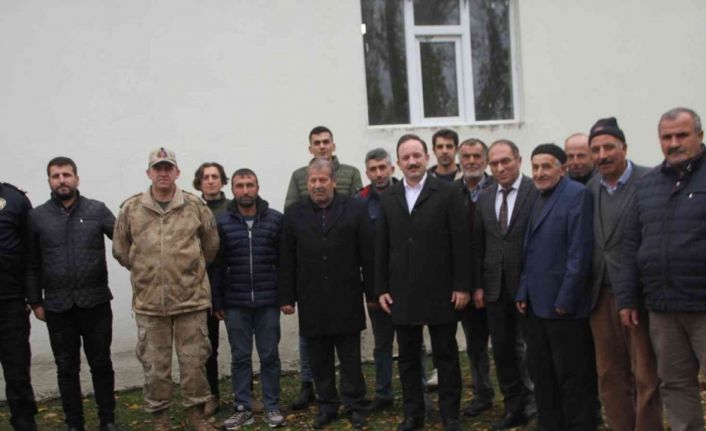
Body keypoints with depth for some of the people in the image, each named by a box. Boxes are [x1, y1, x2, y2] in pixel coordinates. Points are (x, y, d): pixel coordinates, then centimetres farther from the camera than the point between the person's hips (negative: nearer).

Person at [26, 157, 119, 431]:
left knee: (101, 364, 9)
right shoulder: (37, 216, 4)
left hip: (96, 302, -1)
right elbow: (32, 265, 7)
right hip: (57, 306, 1)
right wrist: (35, 301, 4)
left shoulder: (97, 210, 1)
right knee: (67, 368, 10)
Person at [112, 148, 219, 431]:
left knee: (194, 360, 8)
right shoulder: (131, 208, -1)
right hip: (148, 301, 1)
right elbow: (120, 249, 10)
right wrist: (146, 271, 10)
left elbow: (211, 244, 10)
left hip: (191, 298, 0)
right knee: (154, 364, 10)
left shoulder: (195, 206, -2)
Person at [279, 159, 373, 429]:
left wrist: (372, 292, -3)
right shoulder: (294, 214, 6)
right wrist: (286, 297, 1)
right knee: (319, 359, 10)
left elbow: (368, 254, -1)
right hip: (311, 301, 2)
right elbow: (287, 261, 4)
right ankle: (326, 405, 22)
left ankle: (355, 406, 18)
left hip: (347, 299, -2)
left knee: (351, 358, 7)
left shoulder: (355, 209, 0)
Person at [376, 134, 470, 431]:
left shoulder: (448, 193, -3)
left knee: (446, 355, 7)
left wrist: (462, 285, -9)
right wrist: (381, 288, 4)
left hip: (440, 291, -3)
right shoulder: (388, 199, 8)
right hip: (402, 292, 4)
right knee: (408, 357, 11)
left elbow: (461, 243, -5)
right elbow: (381, 248, 8)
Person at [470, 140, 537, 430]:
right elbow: (477, 245, 10)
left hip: (528, 286, -5)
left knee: (530, 350, 6)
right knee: (502, 351, 12)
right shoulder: (484, 198, 9)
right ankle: (514, 408, 26)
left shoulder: (537, 192, -8)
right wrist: (478, 285, 5)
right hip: (495, 288, 5)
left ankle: (532, 404, 24)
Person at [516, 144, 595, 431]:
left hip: (563, 304, -8)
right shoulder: (538, 199, 15)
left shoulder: (576, 195, -10)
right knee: (540, 374, 14)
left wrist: (565, 300, -18)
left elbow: (580, 253, -16)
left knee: (572, 378, 3)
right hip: (538, 303, 8)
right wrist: (524, 292, 11)